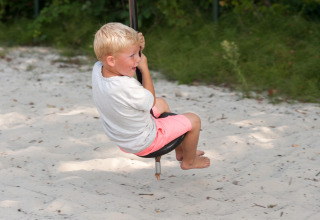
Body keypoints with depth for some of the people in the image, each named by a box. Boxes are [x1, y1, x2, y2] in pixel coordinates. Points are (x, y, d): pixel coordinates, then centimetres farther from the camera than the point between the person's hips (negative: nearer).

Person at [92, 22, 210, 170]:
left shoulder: (98, 69, -17)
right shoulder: (126, 87, -41)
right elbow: (150, 101, -18)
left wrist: (137, 49, -9)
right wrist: (144, 68, -15)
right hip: (143, 144, -8)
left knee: (161, 104, 32)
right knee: (193, 121, 5)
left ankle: (180, 151, 47)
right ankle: (189, 161, 33)